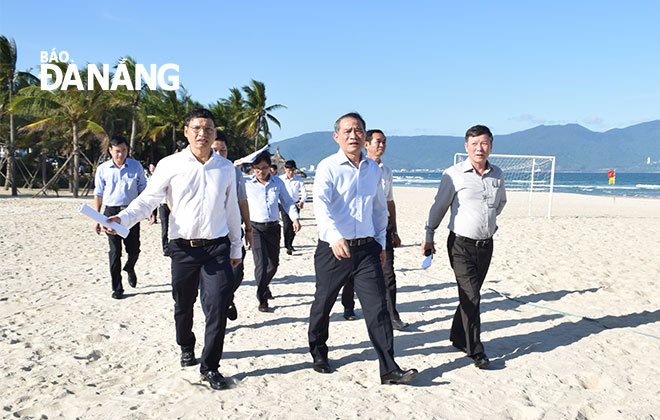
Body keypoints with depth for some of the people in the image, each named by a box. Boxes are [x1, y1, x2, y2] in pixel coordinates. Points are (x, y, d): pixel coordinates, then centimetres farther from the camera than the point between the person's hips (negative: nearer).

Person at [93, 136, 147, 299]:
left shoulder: (136, 166, 4)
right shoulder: (102, 169, 3)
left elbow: (143, 189, 11)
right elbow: (98, 194, 8)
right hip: (112, 212, 0)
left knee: (134, 249, 5)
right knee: (115, 251, -1)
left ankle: (129, 268, 40)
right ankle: (117, 288, 8)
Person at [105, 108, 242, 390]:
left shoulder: (226, 168, 7)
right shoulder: (170, 165, 0)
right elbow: (148, 198, -1)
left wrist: (235, 248, 17)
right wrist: (123, 219, -19)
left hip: (217, 246, 1)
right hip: (183, 247, -1)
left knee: (218, 304, -8)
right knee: (183, 306, 13)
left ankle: (209, 367, 6)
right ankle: (186, 349, 41)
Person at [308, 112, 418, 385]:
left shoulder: (374, 169, 10)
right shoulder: (328, 167, -7)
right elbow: (321, 203, -24)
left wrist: (381, 242, 17)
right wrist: (334, 236, -40)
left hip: (367, 249, 3)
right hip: (333, 248, -3)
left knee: (377, 307, -2)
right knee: (323, 303, 12)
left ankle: (389, 368, 2)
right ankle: (318, 352, 35)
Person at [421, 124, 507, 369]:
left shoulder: (497, 175, 6)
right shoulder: (454, 174, -7)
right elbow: (439, 206, 2)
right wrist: (429, 236, 7)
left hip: (486, 245, 5)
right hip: (461, 244, -5)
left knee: (470, 294, 13)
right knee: (471, 296, -9)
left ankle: (458, 338, 30)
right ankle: (475, 350, 1)